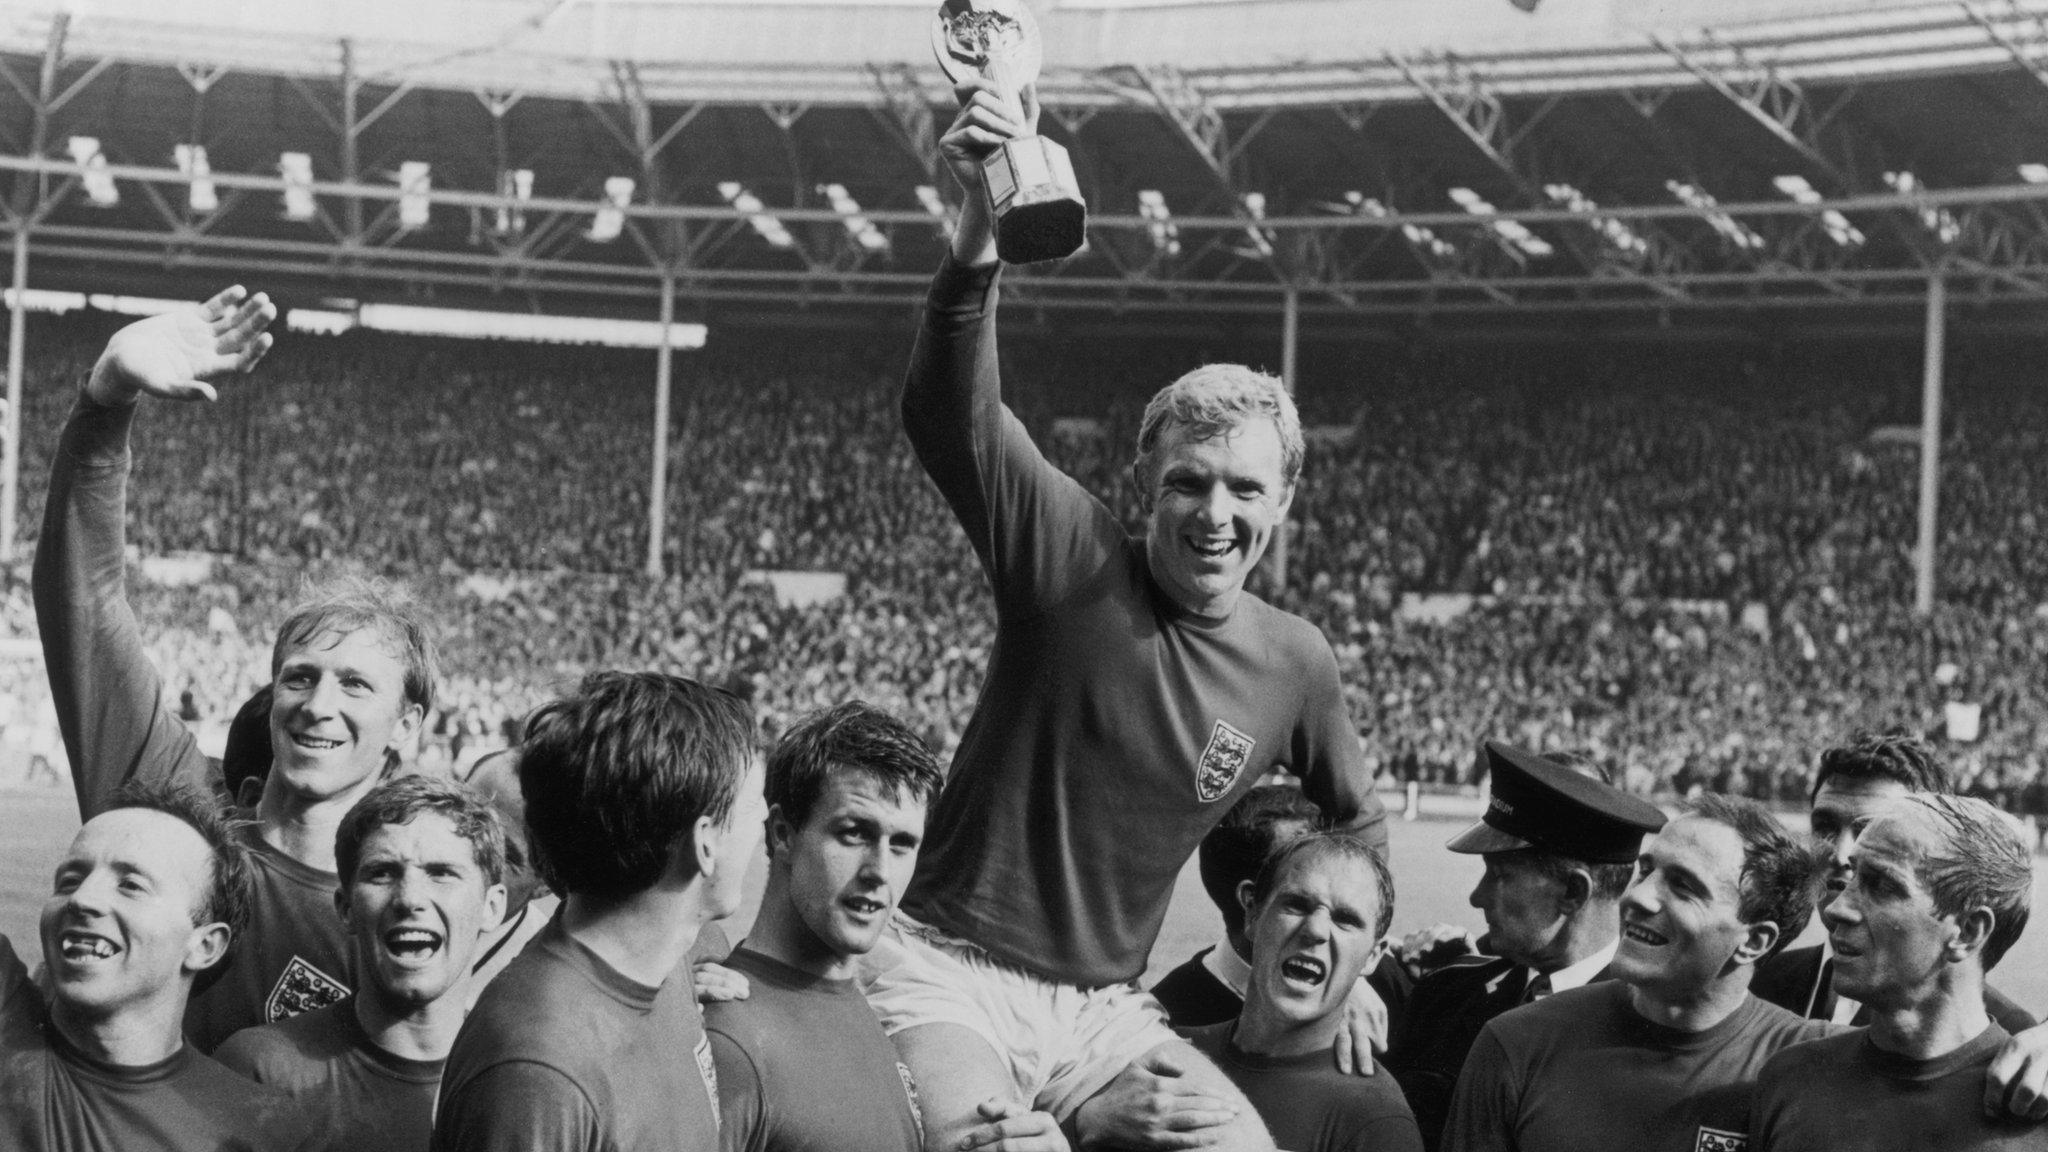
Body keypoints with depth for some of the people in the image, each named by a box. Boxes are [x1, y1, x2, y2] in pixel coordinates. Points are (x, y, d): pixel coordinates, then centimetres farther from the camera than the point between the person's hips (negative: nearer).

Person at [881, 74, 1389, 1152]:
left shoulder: (1294, 662, 4)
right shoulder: (1072, 555, -8)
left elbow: (1360, 827, 24)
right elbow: (945, 412, -25)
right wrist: (981, 229, -39)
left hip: (1100, 1014, 4)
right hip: (948, 974, -4)